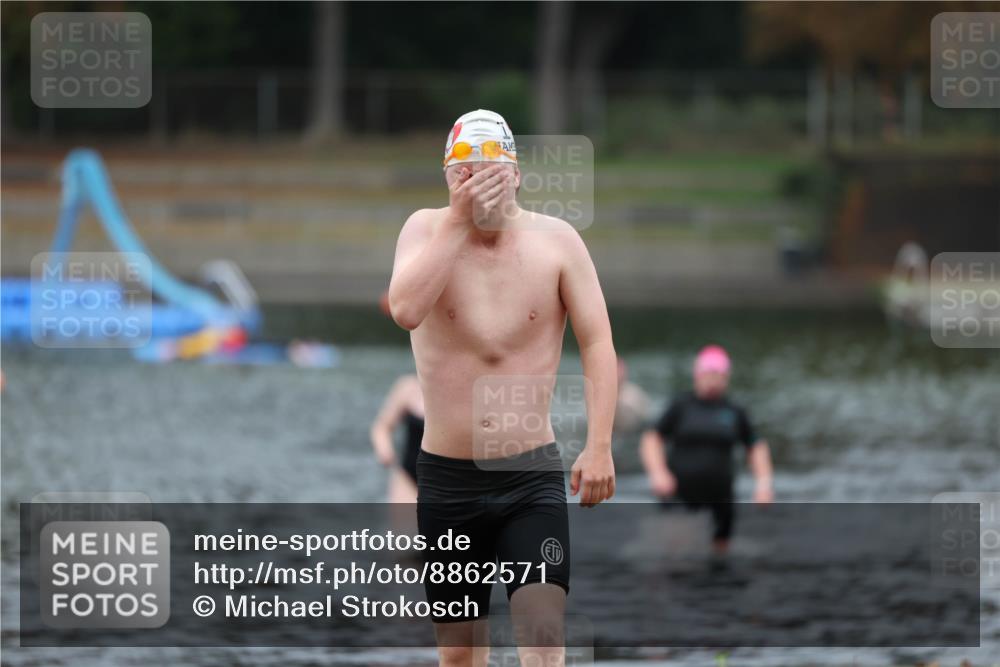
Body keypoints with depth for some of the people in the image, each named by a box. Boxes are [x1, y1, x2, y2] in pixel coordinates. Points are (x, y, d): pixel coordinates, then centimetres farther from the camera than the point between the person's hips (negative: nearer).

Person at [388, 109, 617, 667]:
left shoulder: (556, 240, -3)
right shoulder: (427, 230, -2)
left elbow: (597, 342, -3)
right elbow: (405, 310, -22)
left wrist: (599, 447, -14)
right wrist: (459, 220, -21)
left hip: (533, 476, -1)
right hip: (447, 476, 1)